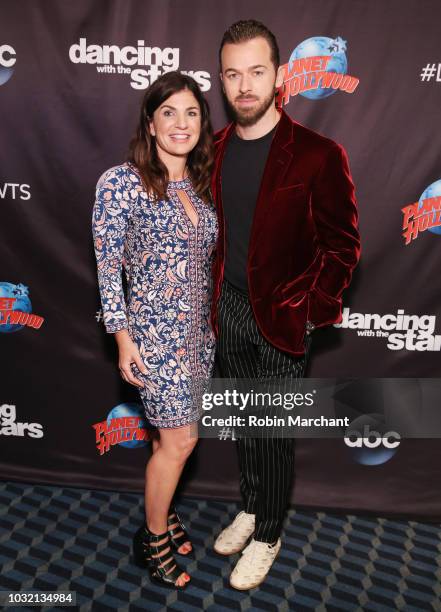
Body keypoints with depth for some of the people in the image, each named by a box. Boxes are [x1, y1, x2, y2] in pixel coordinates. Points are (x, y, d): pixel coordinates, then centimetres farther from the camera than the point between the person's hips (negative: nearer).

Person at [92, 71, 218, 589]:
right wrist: (124, 339, -13)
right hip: (155, 330, -6)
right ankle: (152, 539, 25)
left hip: (199, 328, 6)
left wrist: (213, 320, 15)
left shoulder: (200, 184, 8)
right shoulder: (122, 182, -11)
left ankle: (160, 512, 40)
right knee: (180, 440, 0)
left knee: (170, 435, 16)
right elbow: (107, 266, -10)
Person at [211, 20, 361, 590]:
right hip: (228, 309, 5)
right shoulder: (214, 149, 3)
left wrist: (315, 311, -11)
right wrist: (213, 295, 8)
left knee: (273, 432, 9)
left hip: (282, 317, -5)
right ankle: (250, 508, 43)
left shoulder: (318, 154, -13)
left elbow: (342, 242, -8)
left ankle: (267, 536, 32)